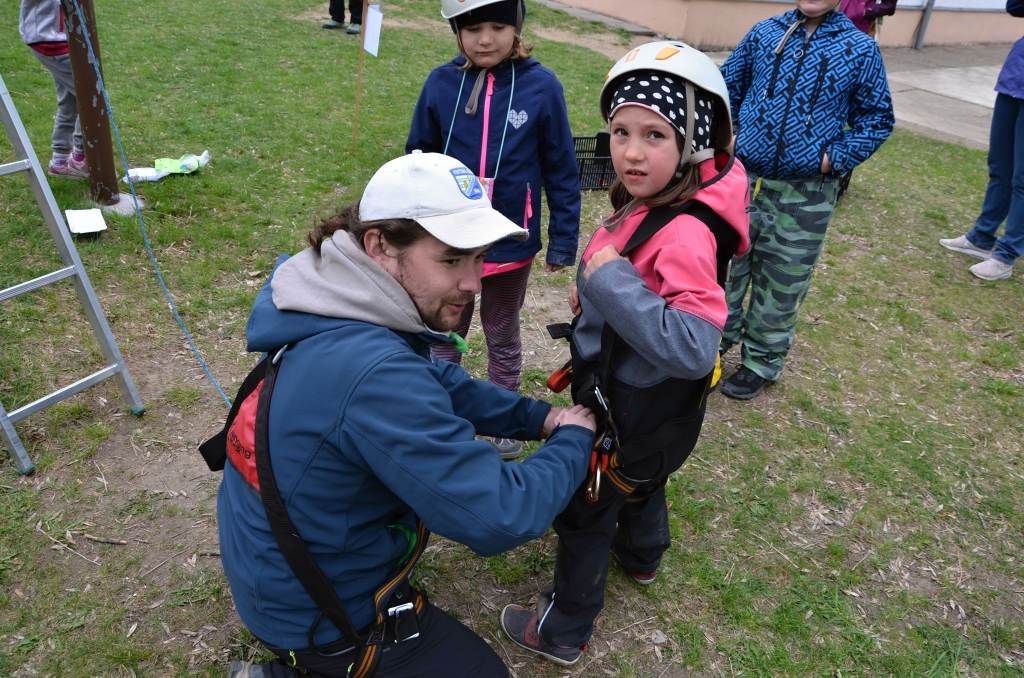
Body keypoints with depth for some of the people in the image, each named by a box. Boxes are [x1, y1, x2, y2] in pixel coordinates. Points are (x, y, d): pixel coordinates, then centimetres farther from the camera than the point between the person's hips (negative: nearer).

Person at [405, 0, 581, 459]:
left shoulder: (542, 86, -11)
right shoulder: (441, 83, -7)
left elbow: (561, 172, -6)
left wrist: (562, 242, -4)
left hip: (511, 243, -1)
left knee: (502, 338, 19)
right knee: (444, 335, 17)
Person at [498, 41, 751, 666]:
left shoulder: (685, 234, -33)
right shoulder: (653, 204, -4)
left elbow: (694, 347, -40)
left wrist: (612, 279, -37)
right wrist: (600, 296, 1)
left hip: (634, 413, -9)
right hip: (644, 402, 9)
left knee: (584, 511, 11)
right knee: (642, 482, 33)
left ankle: (564, 630, 34)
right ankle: (642, 555, 63)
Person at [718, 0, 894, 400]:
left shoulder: (861, 49, -1)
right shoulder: (764, 33, 2)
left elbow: (877, 118, 5)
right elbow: (727, 88, 13)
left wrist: (836, 159, -7)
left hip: (805, 196, -1)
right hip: (741, 178, 2)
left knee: (782, 283, 9)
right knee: (725, 262, 12)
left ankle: (761, 362, 26)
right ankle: (719, 333, 35)